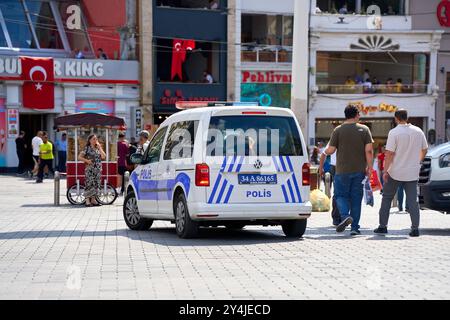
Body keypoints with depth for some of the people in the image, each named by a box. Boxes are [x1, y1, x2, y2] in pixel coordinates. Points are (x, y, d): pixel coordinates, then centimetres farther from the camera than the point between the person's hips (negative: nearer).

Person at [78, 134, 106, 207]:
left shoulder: (98, 148, 12)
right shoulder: (87, 148, -1)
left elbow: (103, 157, -2)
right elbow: (79, 157, -3)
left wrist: (99, 148, -5)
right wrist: (87, 160, -14)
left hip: (98, 170, 5)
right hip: (90, 169, -5)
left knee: (96, 184, 6)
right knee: (89, 184, -8)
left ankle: (93, 200, 15)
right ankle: (87, 201, -5)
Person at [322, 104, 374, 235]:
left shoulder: (338, 130, -3)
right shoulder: (364, 129, 1)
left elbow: (330, 150, -3)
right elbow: (369, 150, -5)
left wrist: (325, 151, 19)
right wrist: (369, 167, 2)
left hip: (343, 170, -2)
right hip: (359, 170, 2)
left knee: (341, 195, 8)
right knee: (356, 198, 8)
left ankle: (345, 216, -19)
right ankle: (355, 227, 7)